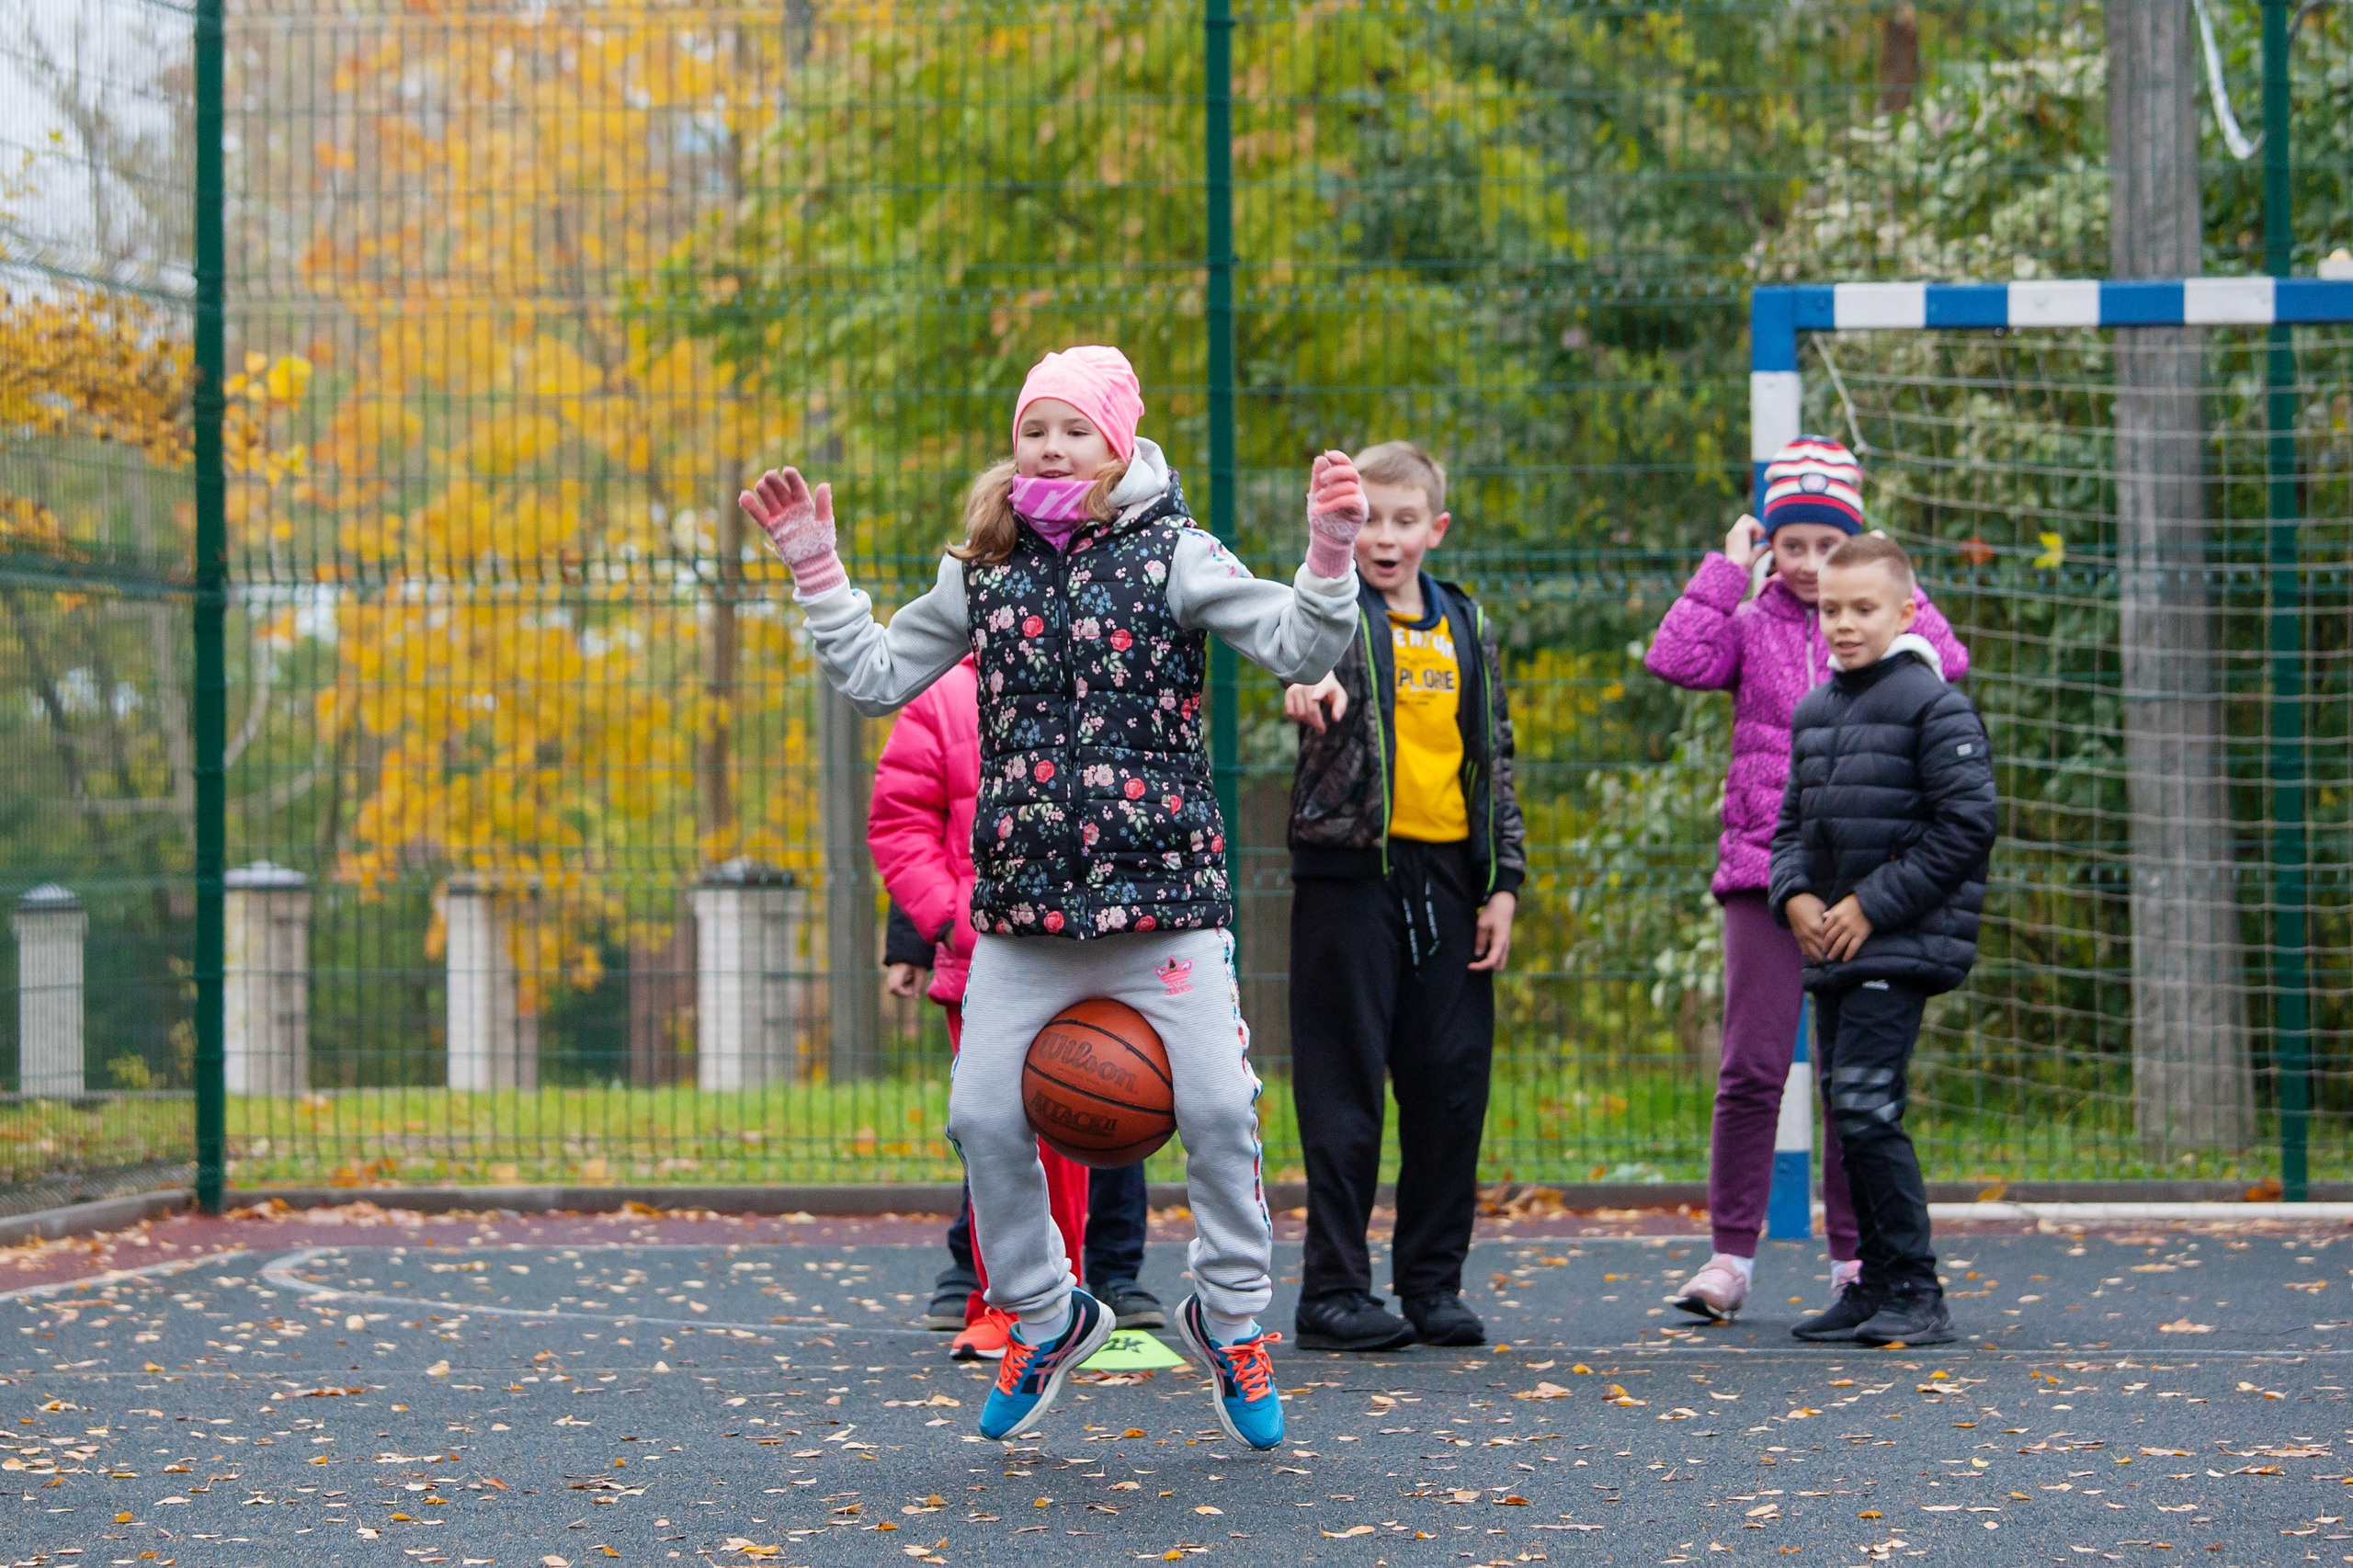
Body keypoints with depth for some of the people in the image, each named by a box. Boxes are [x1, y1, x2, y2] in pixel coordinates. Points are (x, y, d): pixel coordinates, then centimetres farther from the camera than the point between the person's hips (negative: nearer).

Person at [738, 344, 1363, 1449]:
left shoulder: (1171, 558, -2)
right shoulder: (983, 572, 8)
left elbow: (1297, 651, -9)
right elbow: (875, 677, 15)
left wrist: (1330, 553, -24)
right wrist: (814, 570, 10)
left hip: (1163, 896, -3)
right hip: (1022, 908, 3)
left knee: (1218, 1110, -7)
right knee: (984, 1116, 1)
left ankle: (1230, 1319, 15)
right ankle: (1046, 1318, 23)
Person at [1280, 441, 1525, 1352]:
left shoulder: (1468, 630, 14)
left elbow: (1495, 759, 16)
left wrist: (1503, 882, 8)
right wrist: (1310, 680, -49)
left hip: (1447, 875, 4)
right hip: (1350, 868, -4)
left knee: (1451, 1081, 5)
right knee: (1345, 1086, -2)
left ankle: (1433, 1281, 16)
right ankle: (1334, 1289, 3)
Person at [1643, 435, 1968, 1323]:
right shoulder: (1750, 626, 8)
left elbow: (1945, 666, -9)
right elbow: (1675, 659, -10)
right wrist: (1727, 567, -4)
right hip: (1767, 868, -1)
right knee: (1751, 1067, -7)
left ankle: (1853, 1256, 11)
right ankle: (1731, 1254, 0)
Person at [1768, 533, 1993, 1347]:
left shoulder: (1932, 706, -8)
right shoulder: (1813, 713, 16)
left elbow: (1966, 824, -13)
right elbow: (1791, 821, 22)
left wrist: (1873, 904, -14)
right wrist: (1794, 894, 1)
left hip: (1900, 946, -8)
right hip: (1832, 948, 8)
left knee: (1866, 1106, -16)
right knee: (1846, 1111, 9)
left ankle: (1915, 1292, -11)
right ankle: (1876, 1286, 17)